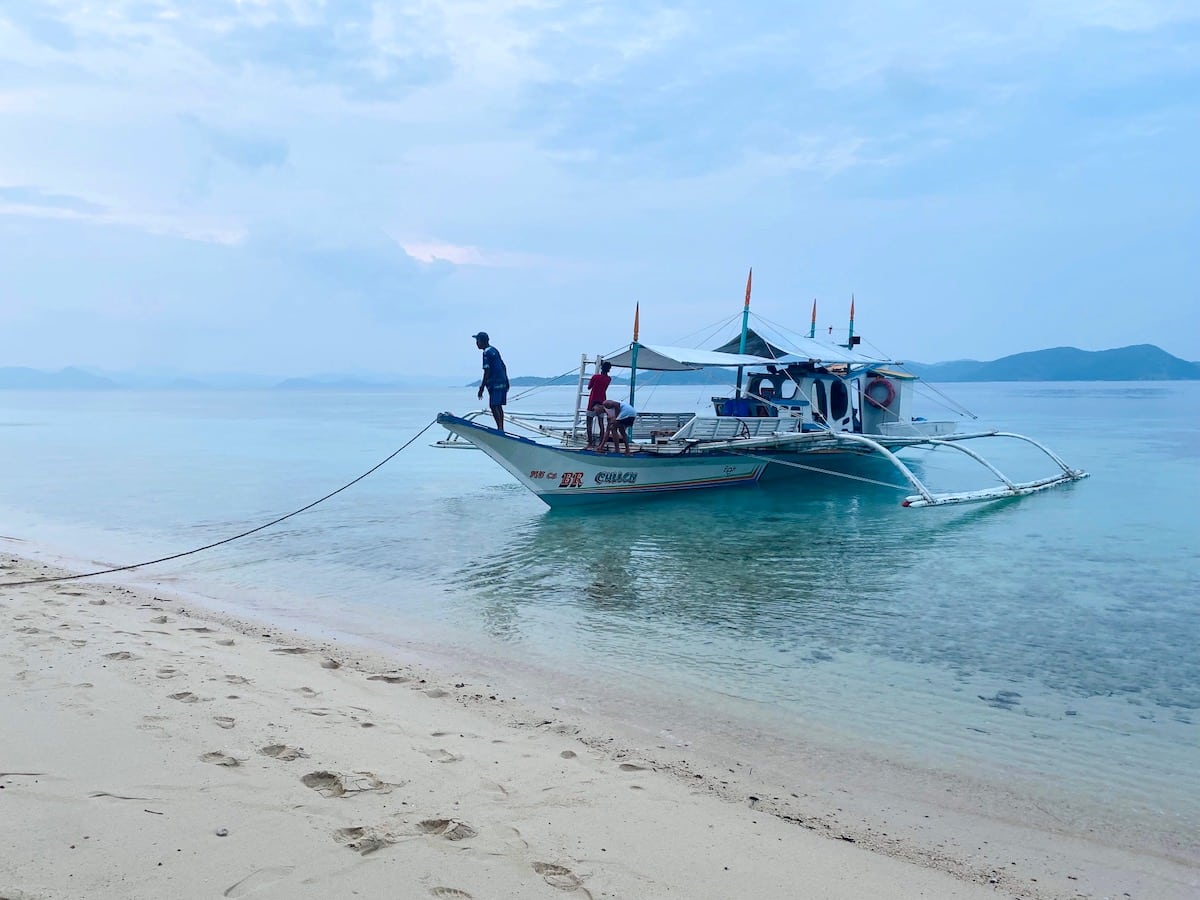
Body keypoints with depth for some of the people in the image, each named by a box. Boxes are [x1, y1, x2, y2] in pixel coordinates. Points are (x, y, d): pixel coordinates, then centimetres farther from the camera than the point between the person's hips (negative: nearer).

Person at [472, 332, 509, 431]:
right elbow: (503, 366, 20)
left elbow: (487, 371, -17)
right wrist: (506, 380, 26)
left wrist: (482, 388, -15)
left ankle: (500, 428, -18)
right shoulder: (494, 350, 16)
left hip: (495, 384, -9)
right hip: (503, 382, 9)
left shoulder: (486, 353, -12)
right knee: (498, 406, 13)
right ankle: (501, 428, 17)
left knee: (494, 406, -11)